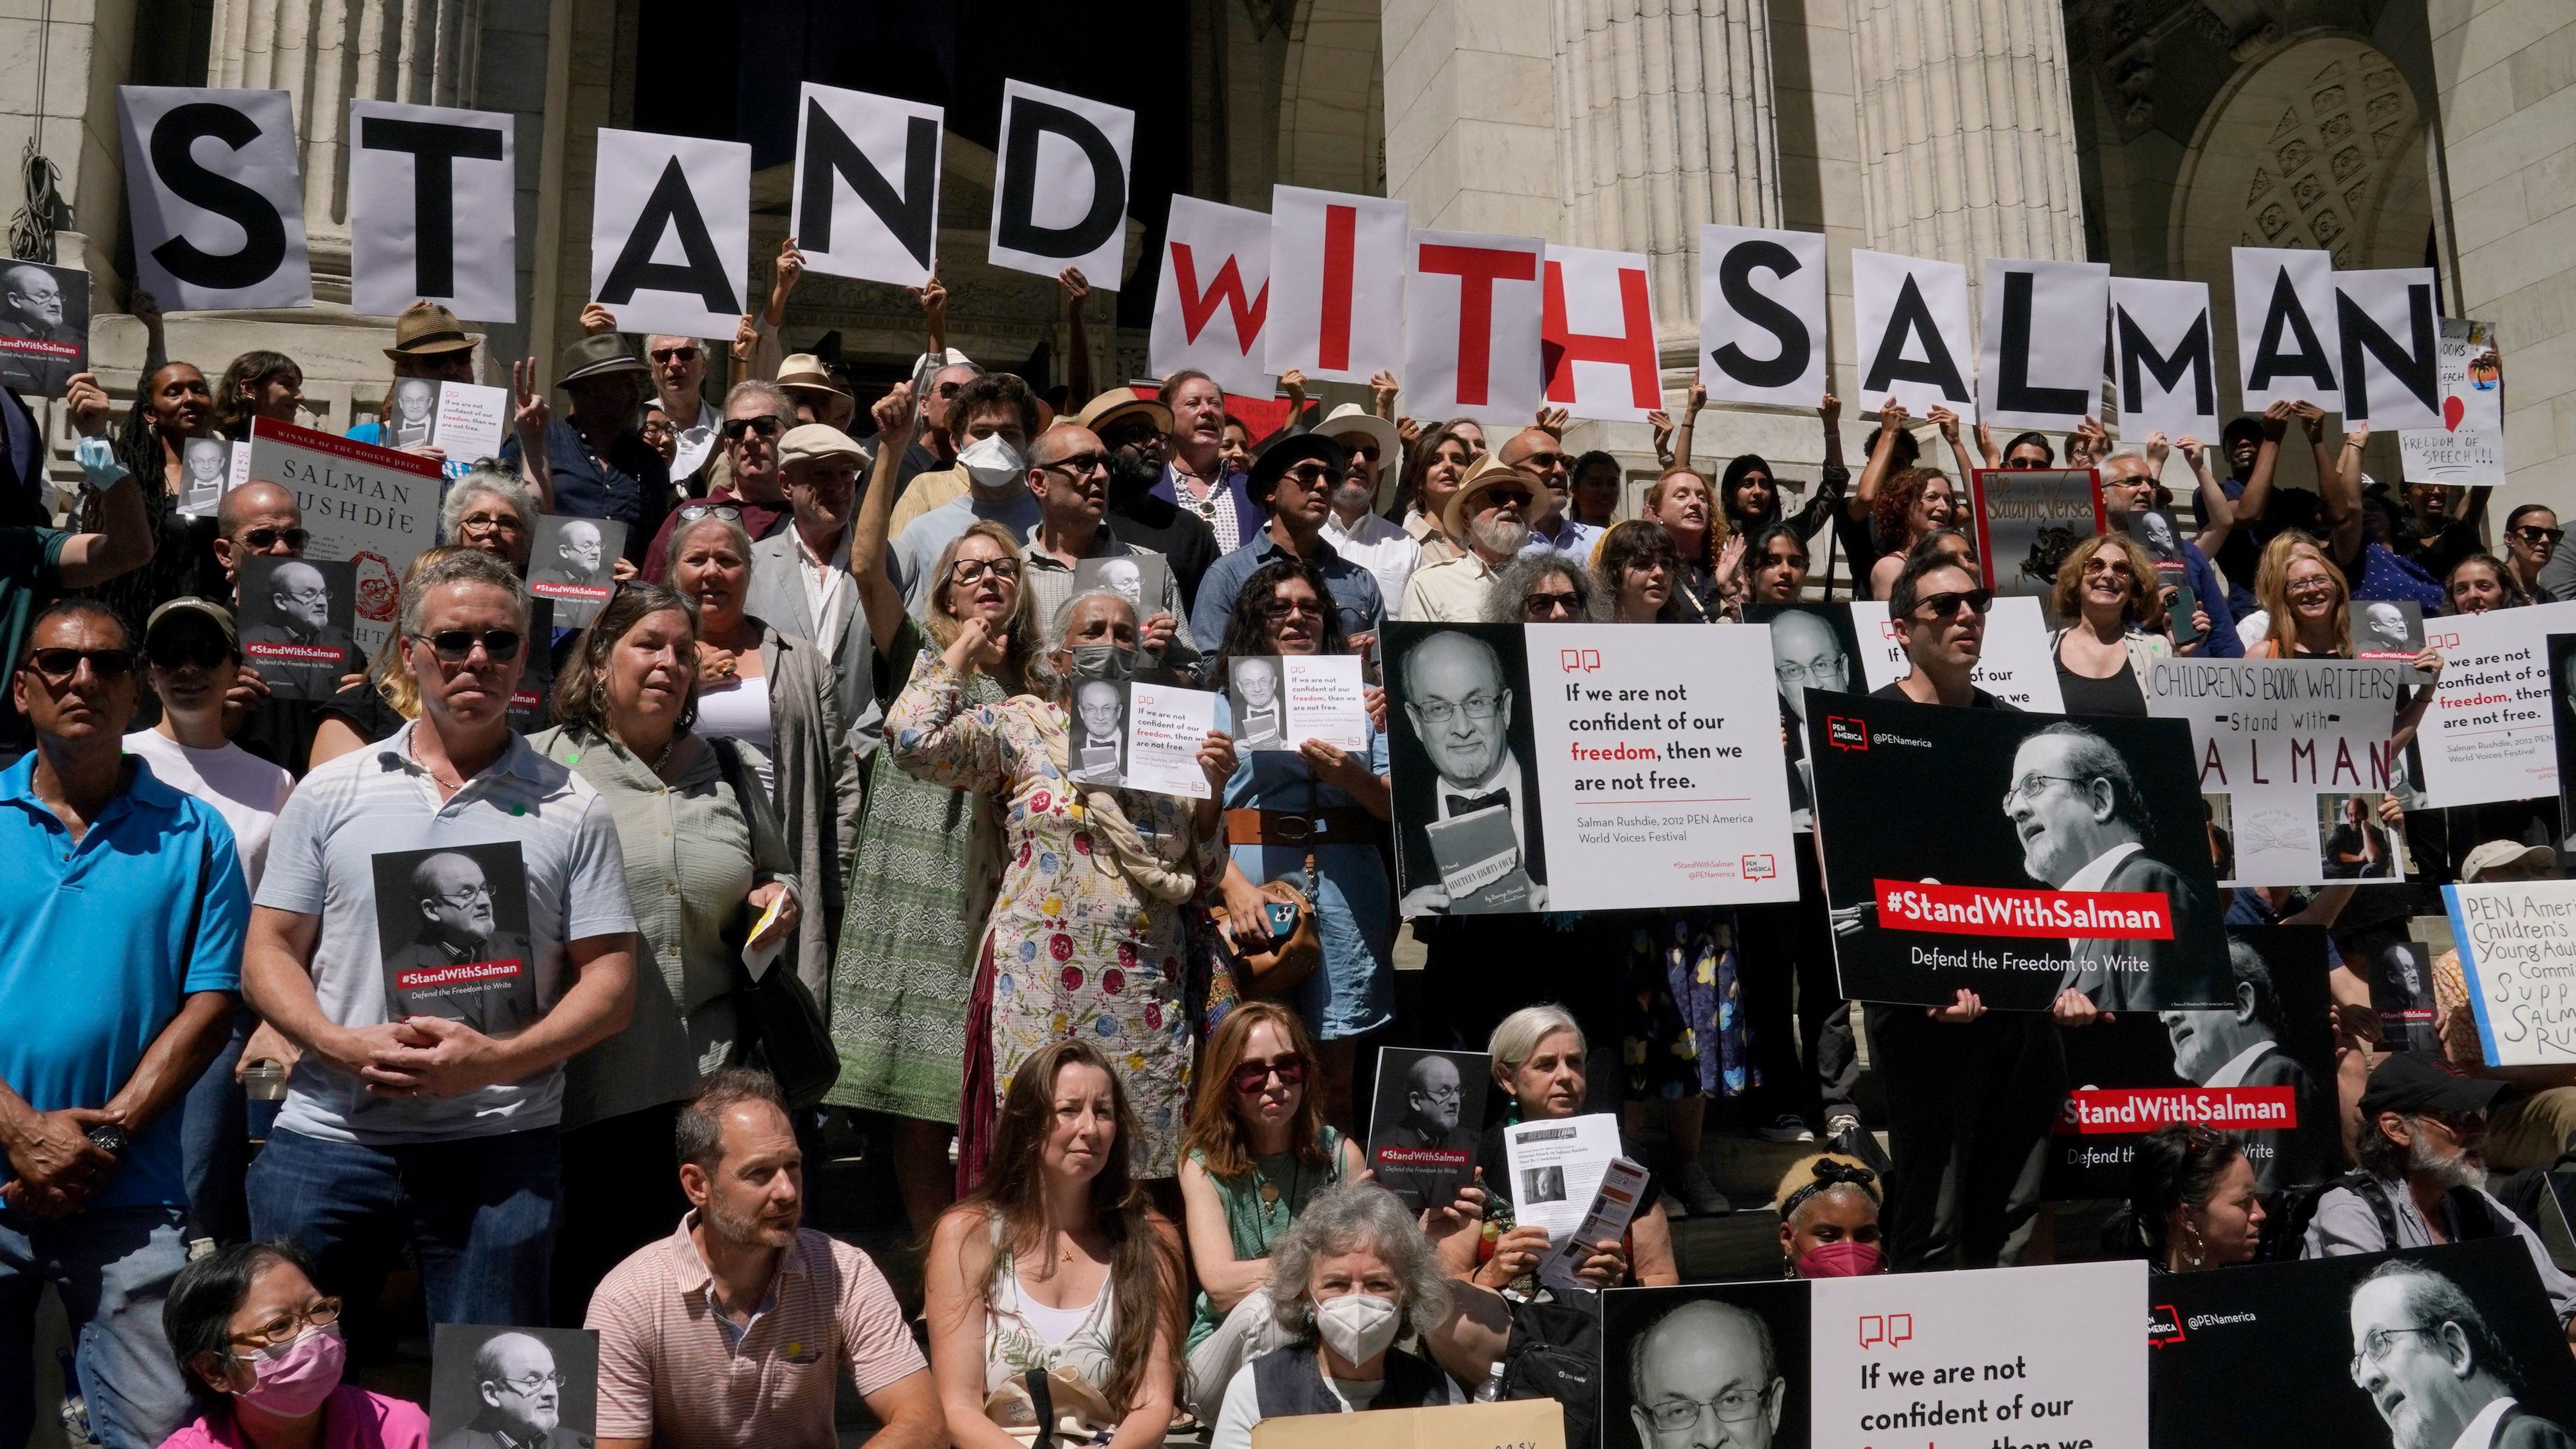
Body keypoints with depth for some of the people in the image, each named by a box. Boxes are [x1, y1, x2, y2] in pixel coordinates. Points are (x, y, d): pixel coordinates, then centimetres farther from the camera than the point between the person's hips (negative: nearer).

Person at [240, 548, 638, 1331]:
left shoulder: (571, 808, 4)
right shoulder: (331, 791, 8)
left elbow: (610, 981, 1)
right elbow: (269, 954, 8)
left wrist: (497, 1061, -15)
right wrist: (346, 1047, -11)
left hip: (500, 1146, -1)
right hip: (328, 1136, 1)